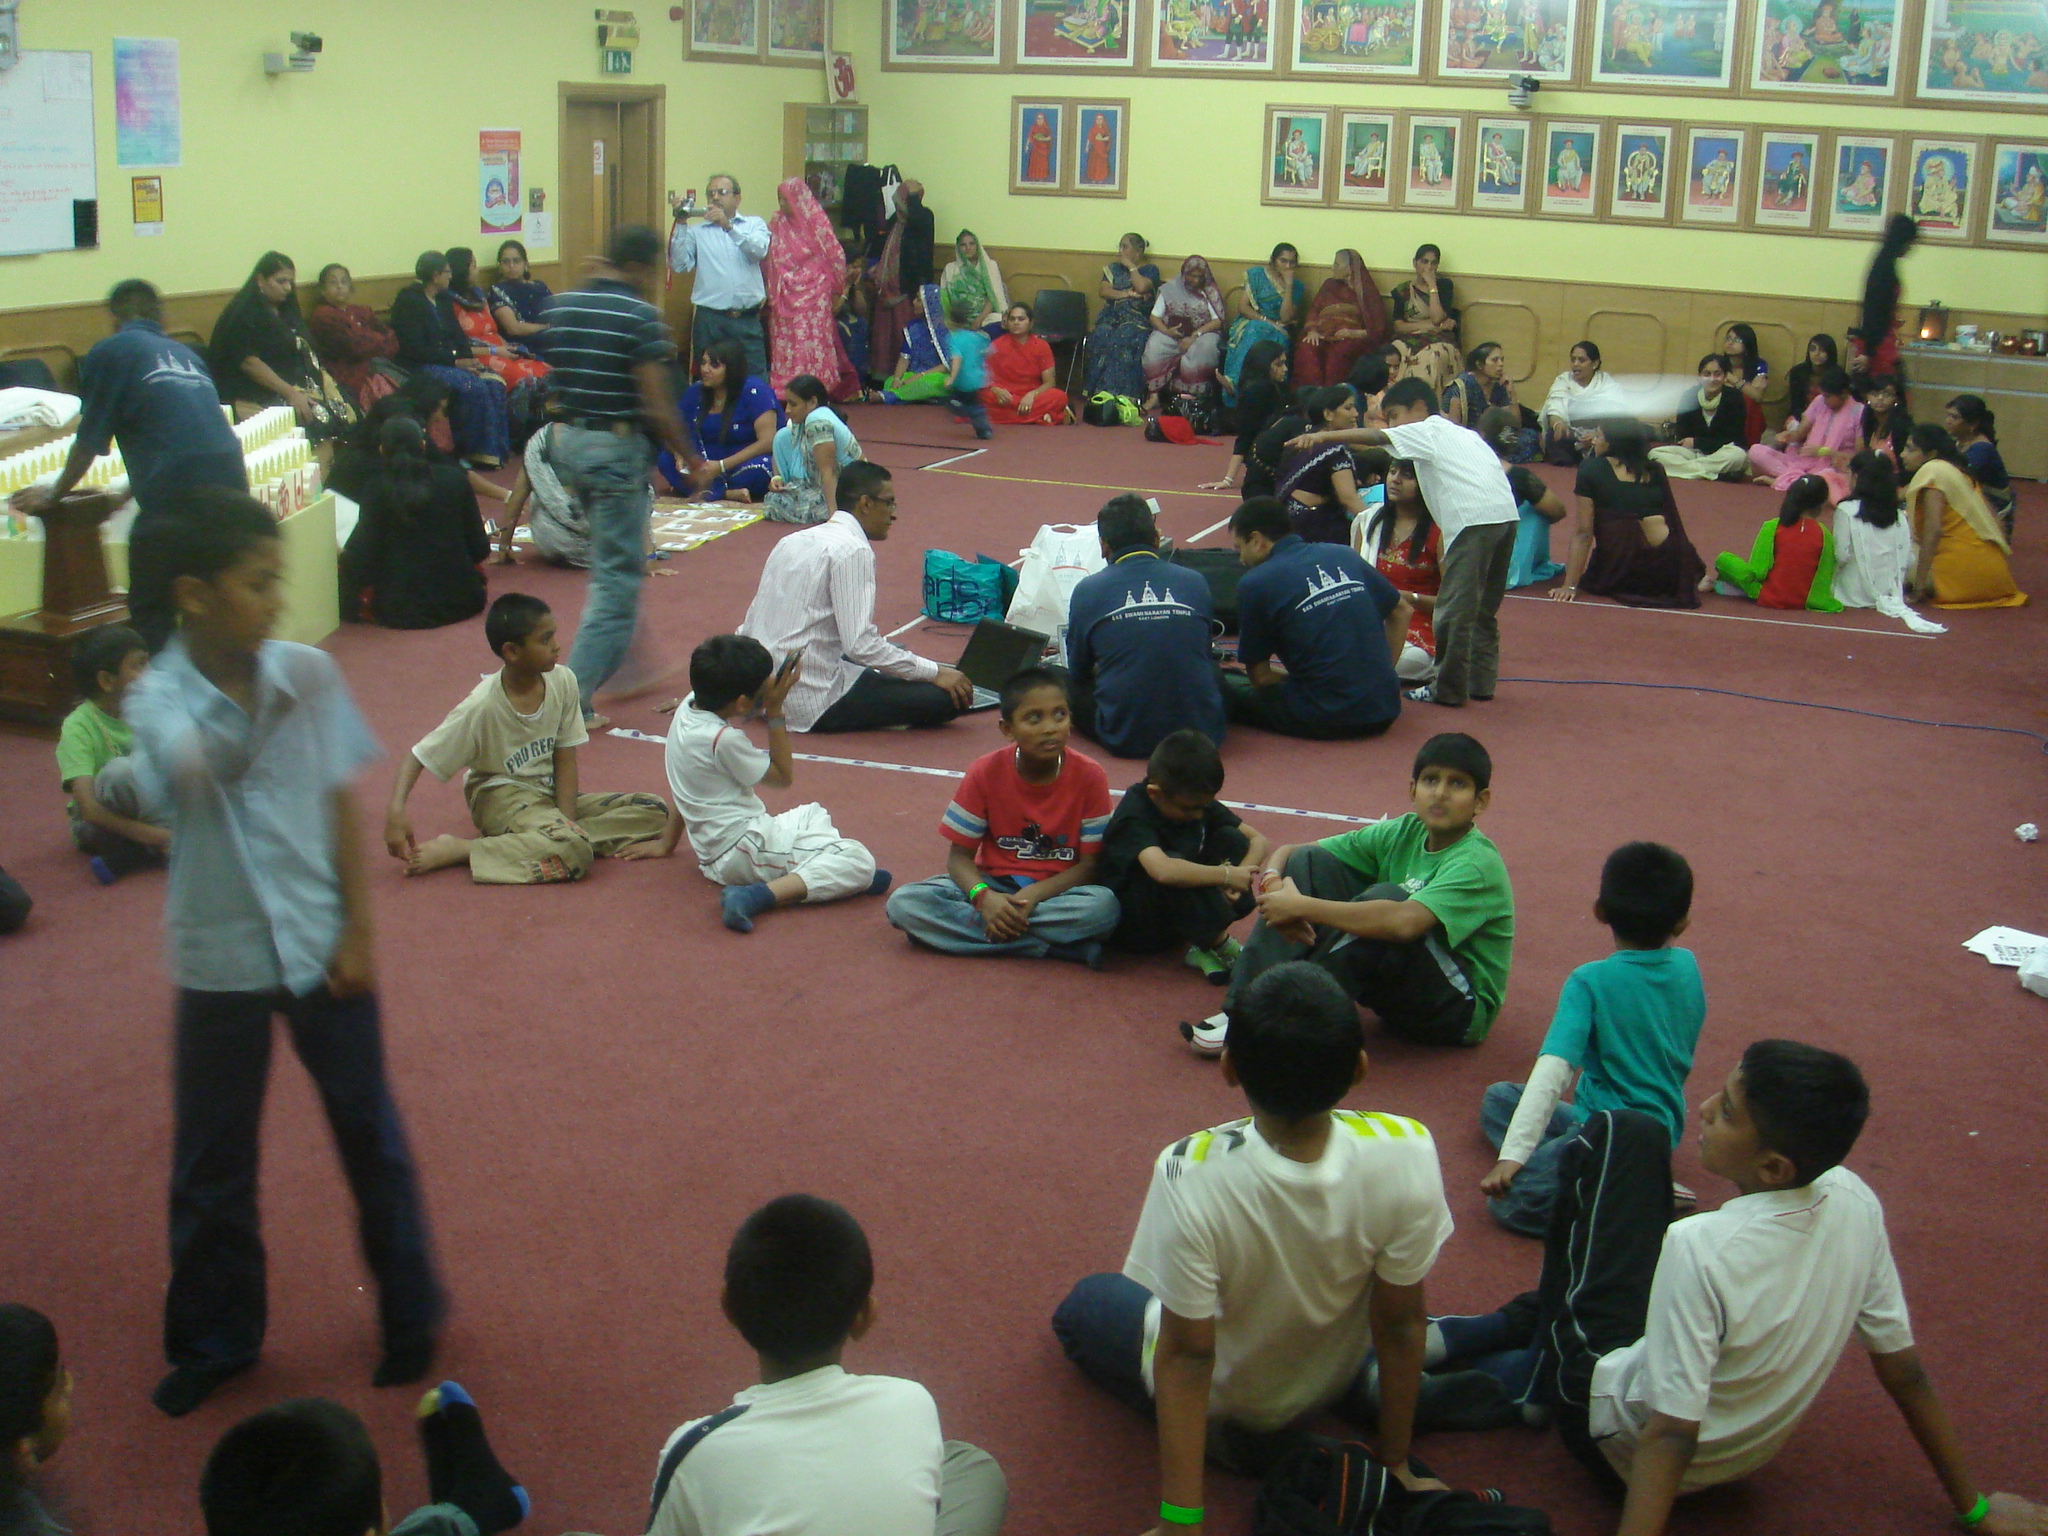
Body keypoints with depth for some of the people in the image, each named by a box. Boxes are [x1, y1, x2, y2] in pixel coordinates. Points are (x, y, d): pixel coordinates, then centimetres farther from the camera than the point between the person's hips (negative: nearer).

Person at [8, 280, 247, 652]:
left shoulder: (109, 352, 6)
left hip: (174, 495, -6)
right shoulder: (185, 353, 23)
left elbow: (89, 442, 8)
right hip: (230, 479, 6)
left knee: (151, 612, 6)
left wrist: (53, 494, 26)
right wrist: (133, 489, 48)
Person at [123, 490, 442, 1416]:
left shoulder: (309, 675, -7)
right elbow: (198, 772, -34)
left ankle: (410, 1317, 30)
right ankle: (214, 1340, 31)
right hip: (220, 959, -1)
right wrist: (268, 709, -51)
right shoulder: (158, 700, -13)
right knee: (211, 1163, 11)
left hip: (321, 948, 1)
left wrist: (357, 932, -3)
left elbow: (339, 805, 0)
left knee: (370, 1135, 10)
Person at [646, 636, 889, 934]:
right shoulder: (723, 740, -22)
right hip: (743, 848, -10)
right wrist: (775, 710, -7)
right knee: (860, 861, -23)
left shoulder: (687, 708, 3)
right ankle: (753, 897, -29)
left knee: (815, 814, 34)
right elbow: (783, 776, -7)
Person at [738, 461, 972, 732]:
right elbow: (860, 645, -22)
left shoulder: (792, 541, 11)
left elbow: (748, 628, 14)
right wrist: (936, 672, -15)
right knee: (946, 697, -15)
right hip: (813, 704, -10)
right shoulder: (853, 550, -15)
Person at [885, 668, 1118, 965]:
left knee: (1104, 907, -36)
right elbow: (959, 855, -5)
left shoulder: (1089, 776, -11)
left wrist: (1033, 894, -25)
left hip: (1057, 889, -2)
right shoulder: (985, 773, -8)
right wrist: (984, 897, -27)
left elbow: (1091, 863, -9)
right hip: (994, 886, 2)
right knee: (903, 903, -24)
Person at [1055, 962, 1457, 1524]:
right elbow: (1400, 1323, -18)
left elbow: (1187, 1355, -29)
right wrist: (1395, 1464, -3)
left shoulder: (1191, 1178, -39)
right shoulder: (1407, 1155, -32)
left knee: (1084, 1305, 24)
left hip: (1224, 1393, -5)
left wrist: (1179, 1519, -17)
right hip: (1339, 1378, 5)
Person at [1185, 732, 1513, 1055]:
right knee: (1309, 862, -5)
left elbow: (1405, 922, -40)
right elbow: (1287, 852, 2)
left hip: (1465, 1009, -7)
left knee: (1386, 896, -33)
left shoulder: (1479, 862, -21)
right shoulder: (1405, 832, 0)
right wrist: (1272, 883, -22)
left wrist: (1302, 905, -35)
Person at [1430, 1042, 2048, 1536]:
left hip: (1620, 1439, -6)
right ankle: (1507, 1328, 23)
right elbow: (1903, 1367, -9)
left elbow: (1671, 1436, -35)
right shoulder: (1855, 1204, -19)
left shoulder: (1702, 1251, -37)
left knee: (1617, 1133, -4)